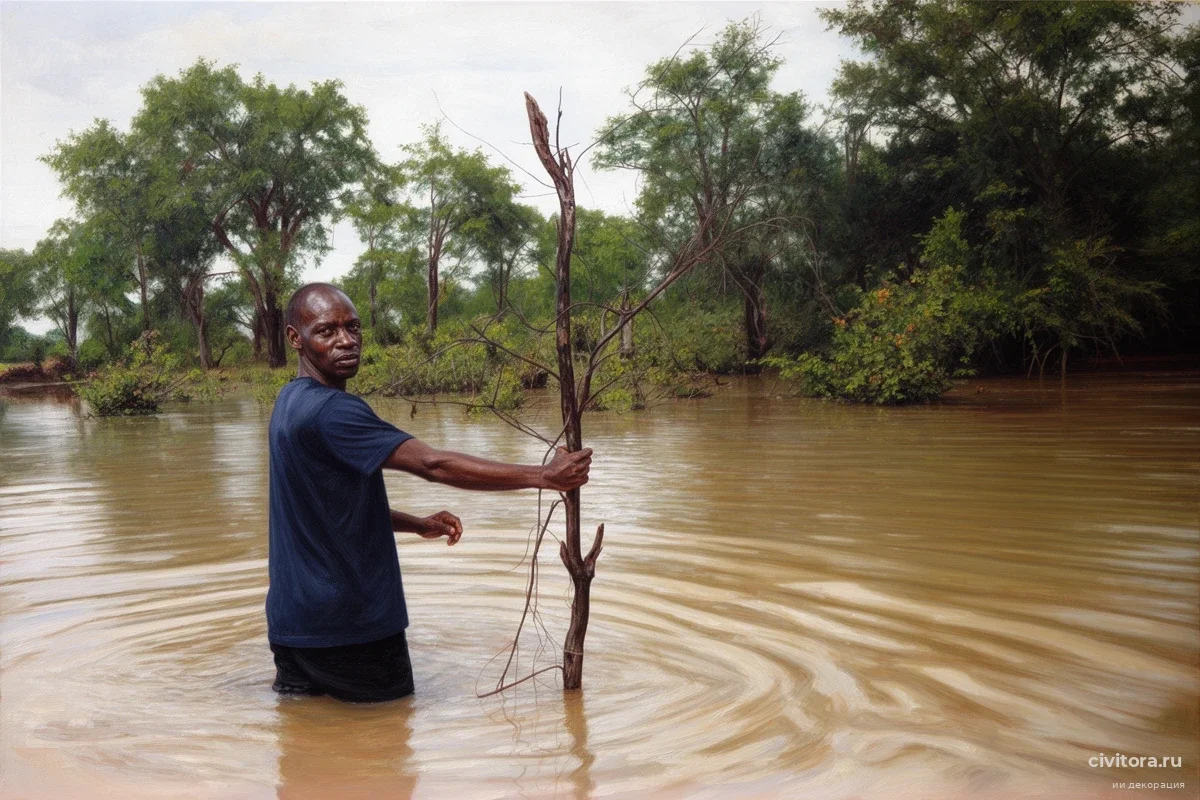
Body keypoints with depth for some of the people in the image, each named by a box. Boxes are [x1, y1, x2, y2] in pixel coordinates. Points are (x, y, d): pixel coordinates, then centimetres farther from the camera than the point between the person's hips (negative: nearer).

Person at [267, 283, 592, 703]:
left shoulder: (292, 402, 10)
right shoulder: (330, 410, -22)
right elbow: (433, 464, -27)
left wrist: (418, 524, 8)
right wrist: (543, 476, -25)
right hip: (345, 623, -9)